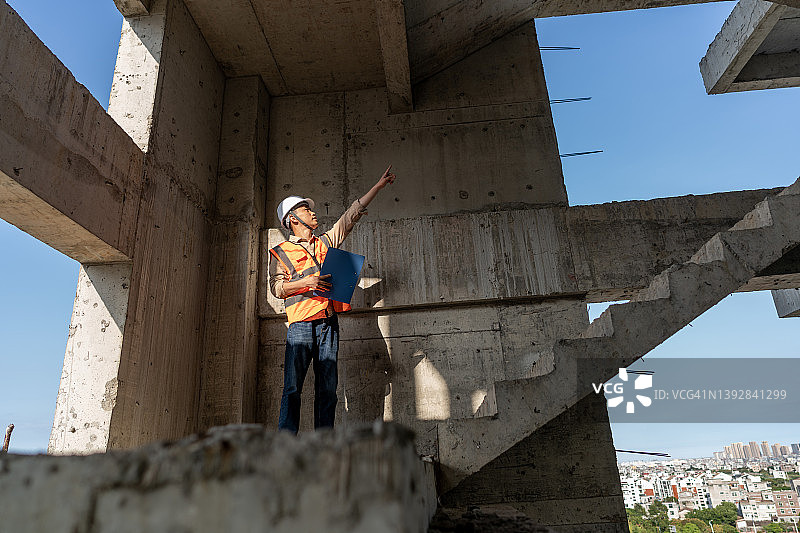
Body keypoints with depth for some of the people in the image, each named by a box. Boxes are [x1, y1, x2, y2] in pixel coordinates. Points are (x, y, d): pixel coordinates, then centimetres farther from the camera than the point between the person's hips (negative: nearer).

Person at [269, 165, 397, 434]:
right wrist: (307, 282, -15)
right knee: (293, 386, -7)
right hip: (301, 323, -4)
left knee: (328, 387, 2)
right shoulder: (281, 252, 11)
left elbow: (352, 214, 22)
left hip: (329, 321, 4)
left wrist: (378, 186, 22)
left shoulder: (326, 242, 22)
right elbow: (277, 287, 1)